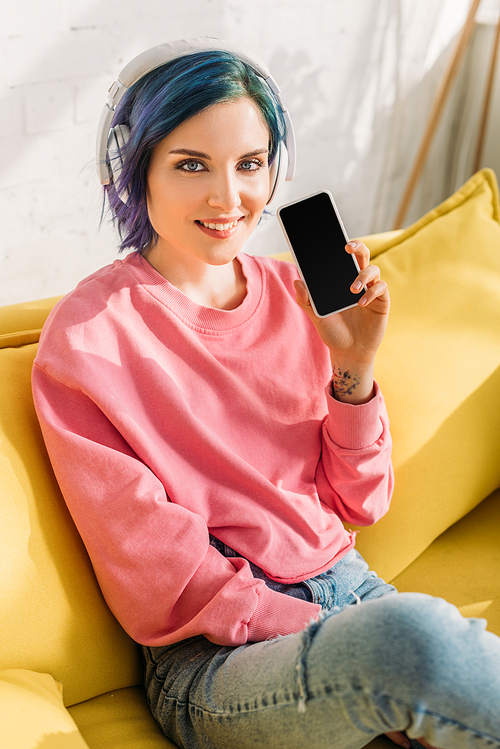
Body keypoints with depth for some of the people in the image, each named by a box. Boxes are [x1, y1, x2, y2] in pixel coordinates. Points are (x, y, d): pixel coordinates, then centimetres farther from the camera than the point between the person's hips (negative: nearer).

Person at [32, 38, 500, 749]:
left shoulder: (297, 293, 4)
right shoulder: (86, 337, -10)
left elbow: (361, 504, 7)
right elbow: (160, 582, -10)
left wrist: (354, 369, -9)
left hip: (345, 587, 5)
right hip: (211, 658, -4)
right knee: (414, 634, -33)